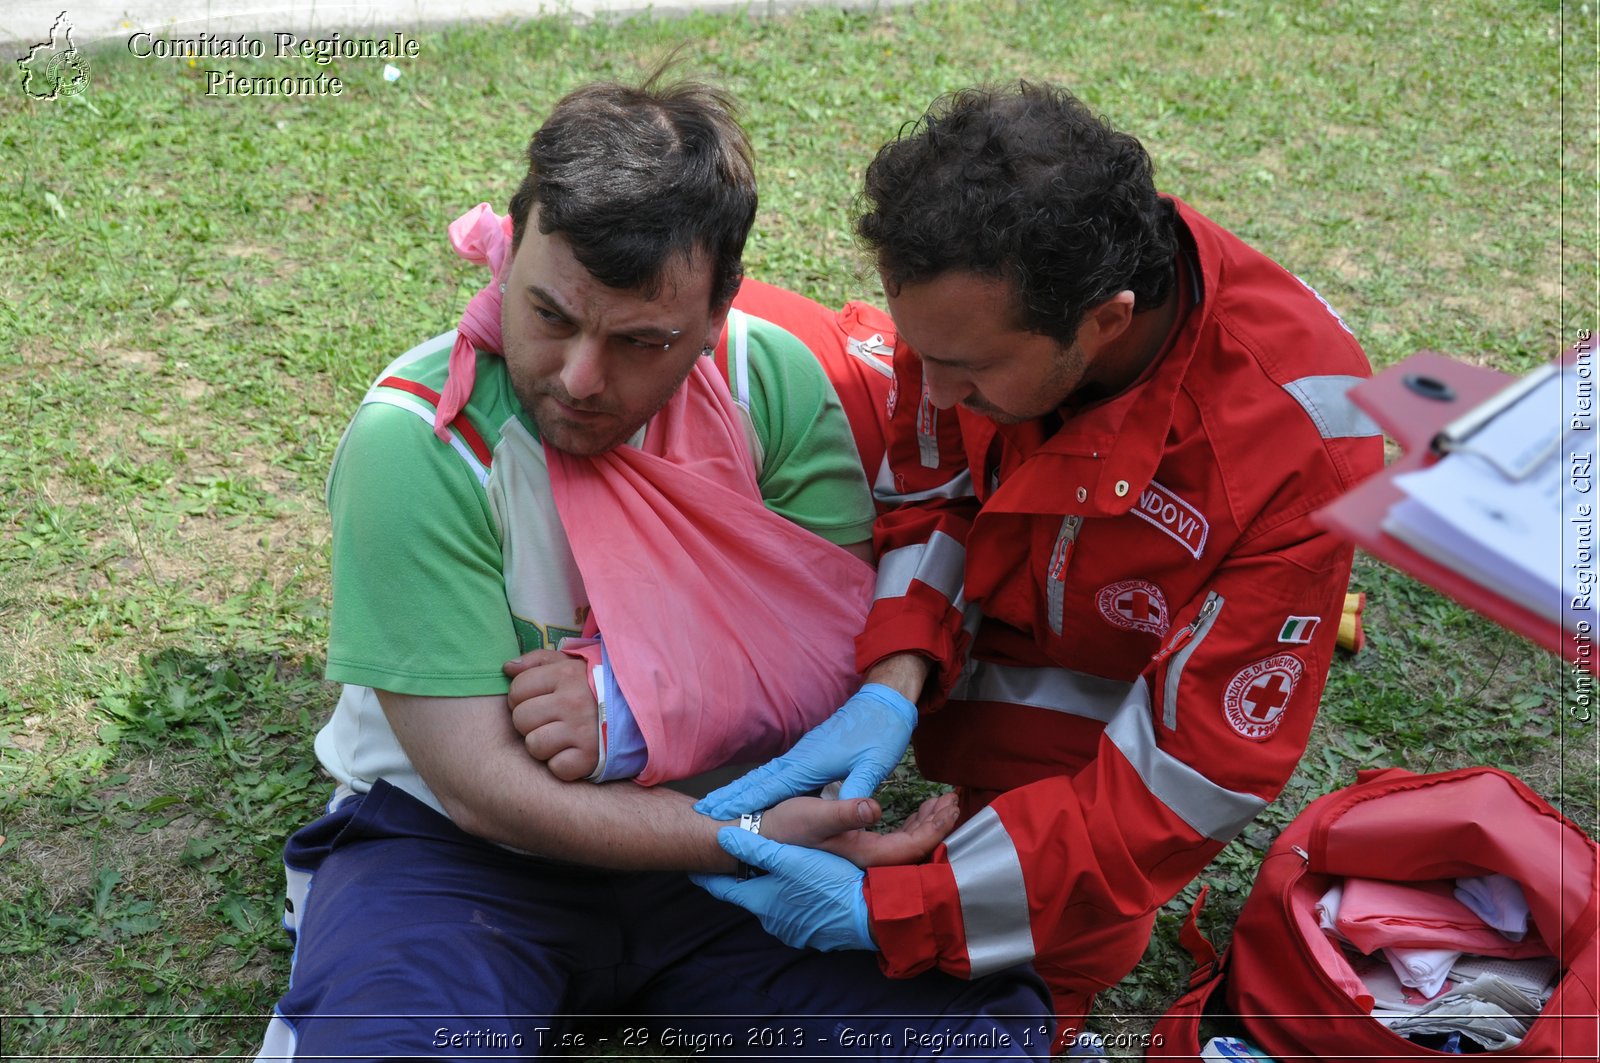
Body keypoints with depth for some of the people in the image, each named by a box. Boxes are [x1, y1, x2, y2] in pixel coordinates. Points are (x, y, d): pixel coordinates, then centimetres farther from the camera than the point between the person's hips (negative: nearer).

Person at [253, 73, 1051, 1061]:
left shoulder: (775, 383, -9)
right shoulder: (414, 442, -20)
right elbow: (483, 785, -19)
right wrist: (759, 838, -26)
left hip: (707, 823, 4)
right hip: (455, 846, -3)